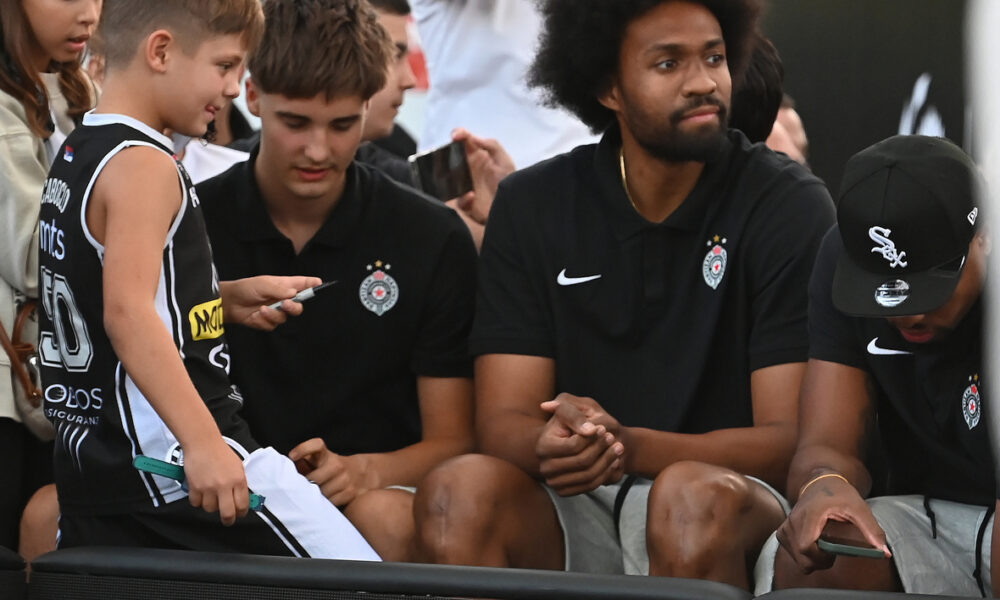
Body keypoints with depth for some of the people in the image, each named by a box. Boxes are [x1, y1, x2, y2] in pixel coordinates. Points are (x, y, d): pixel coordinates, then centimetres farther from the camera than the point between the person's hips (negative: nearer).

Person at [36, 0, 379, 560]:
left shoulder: (75, 157, 17)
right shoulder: (142, 166, -12)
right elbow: (127, 313, -25)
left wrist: (227, 299, 16)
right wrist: (203, 443, -32)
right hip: (168, 451, -10)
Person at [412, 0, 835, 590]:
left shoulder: (789, 205, -4)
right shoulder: (532, 206, 6)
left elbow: (790, 441, -10)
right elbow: (502, 423, 0)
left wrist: (631, 447, -28)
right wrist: (551, 444, -26)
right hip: (574, 516, 3)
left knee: (695, 498, -37)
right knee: (459, 490, -29)